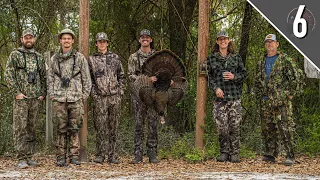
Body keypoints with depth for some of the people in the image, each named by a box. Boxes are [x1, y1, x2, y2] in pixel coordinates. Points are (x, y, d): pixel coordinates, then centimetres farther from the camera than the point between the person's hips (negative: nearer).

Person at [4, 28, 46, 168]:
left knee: (31, 129, 8)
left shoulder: (39, 57, 13)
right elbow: (8, 75, -5)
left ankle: (29, 156, 14)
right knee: (20, 129, -5)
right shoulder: (15, 55, 0)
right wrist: (16, 93, -12)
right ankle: (21, 159, -3)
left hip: (35, 99, 4)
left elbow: (43, 77, 17)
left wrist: (43, 94, 5)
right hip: (21, 99, -4)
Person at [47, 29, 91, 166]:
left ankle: (74, 156, 8)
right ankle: (61, 157, 6)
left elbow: (86, 78, 7)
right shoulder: (54, 59, 11)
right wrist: (51, 94, 4)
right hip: (59, 98, 1)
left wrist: (84, 95, 1)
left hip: (76, 98, -1)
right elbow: (50, 78, 14)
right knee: (61, 128, 1)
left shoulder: (80, 58, 6)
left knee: (74, 128, 1)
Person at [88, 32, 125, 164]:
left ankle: (112, 156, 10)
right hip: (100, 97, -2)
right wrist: (93, 93, -5)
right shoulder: (91, 59, 6)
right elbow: (88, 79, 5)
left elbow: (121, 76, 14)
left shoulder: (115, 58, 11)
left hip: (115, 97, 2)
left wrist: (120, 91, 3)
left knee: (113, 127, 4)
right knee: (101, 128, -4)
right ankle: (100, 155, 3)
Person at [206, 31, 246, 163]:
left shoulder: (236, 57, 12)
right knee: (222, 126, -4)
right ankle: (224, 153, 10)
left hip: (235, 96, 1)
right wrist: (215, 88, -9)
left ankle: (234, 153, 7)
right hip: (219, 97, -1)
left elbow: (243, 73, 13)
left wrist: (234, 77, -7)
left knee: (235, 126, -1)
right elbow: (209, 76, 7)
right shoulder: (211, 59, 9)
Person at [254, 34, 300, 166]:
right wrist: (259, 96, 14)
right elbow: (257, 81, 24)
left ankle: (290, 156, -9)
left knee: (285, 128, -10)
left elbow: (293, 77, -2)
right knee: (267, 128, 7)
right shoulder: (261, 62, 17)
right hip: (266, 101, 6)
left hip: (281, 100, -6)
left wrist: (290, 94, -5)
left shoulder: (285, 59, 0)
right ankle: (270, 154, 15)